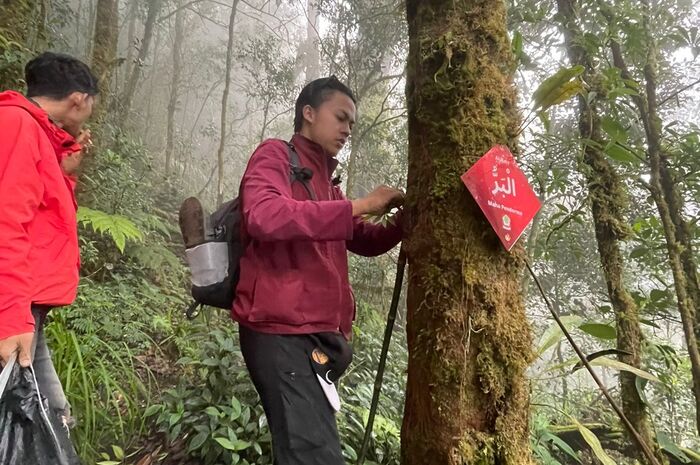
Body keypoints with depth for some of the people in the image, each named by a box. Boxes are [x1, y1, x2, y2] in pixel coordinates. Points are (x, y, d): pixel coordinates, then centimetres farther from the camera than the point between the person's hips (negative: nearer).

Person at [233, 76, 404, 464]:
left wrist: (402, 221, 8)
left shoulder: (325, 181, 25)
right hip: (283, 333, -9)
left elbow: (364, 242, 27)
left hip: (318, 334, 9)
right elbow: (263, 216, -22)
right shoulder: (275, 155, -1)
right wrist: (356, 206, -18)